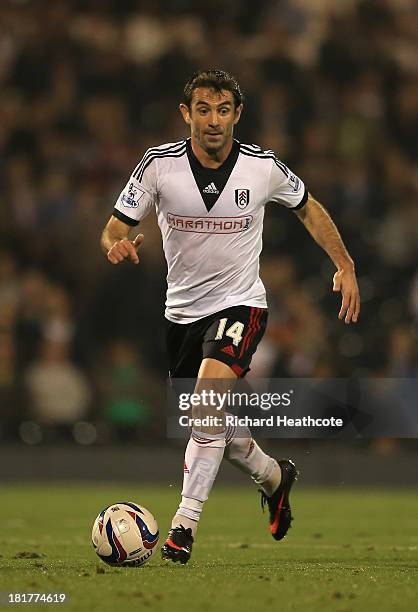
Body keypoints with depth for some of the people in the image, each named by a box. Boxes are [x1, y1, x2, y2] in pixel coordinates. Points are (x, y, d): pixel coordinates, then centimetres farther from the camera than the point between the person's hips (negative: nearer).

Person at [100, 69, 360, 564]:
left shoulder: (264, 167, -11)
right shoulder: (159, 164, -11)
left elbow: (307, 208, 9)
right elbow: (114, 229, -7)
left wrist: (345, 267, 5)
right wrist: (117, 246, -31)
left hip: (240, 304, -3)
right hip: (182, 310, 3)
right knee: (210, 423, 14)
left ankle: (185, 523, -24)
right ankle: (273, 476, 46)